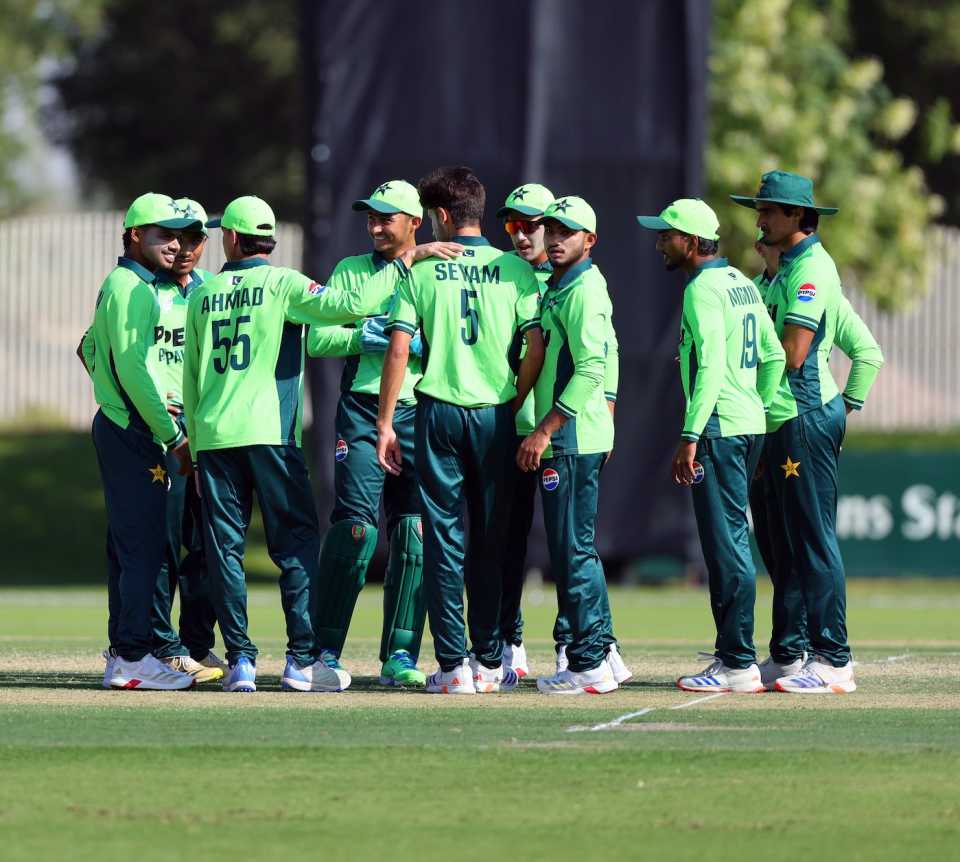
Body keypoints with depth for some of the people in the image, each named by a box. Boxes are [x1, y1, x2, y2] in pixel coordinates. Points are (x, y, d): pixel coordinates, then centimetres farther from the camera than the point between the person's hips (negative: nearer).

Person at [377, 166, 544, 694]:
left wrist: (385, 422, -1)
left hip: (438, 412, -1)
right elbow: (536, 348, -5)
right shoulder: (515, 270, 2)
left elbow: (398, 348, -5)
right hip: (495, 414, 1)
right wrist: (513, 403, 7)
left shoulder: (422, 270, 0)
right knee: (490, 541, 8)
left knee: (443, 537, 2)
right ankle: (489, 664, 9)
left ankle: (453, 665, -3)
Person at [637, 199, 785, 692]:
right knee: (729, 543, 15)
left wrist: (690, 437, -22)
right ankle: (731, 654, 18)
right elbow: (774, 356, 17)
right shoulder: (742, 283, 16)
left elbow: (711, 367, -21)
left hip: (720, 429, -10)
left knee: (725, 545, -8)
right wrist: (759, 414, 17)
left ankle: (738, 665, -9)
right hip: (750, 426, 10)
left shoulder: (703, 289, -12)